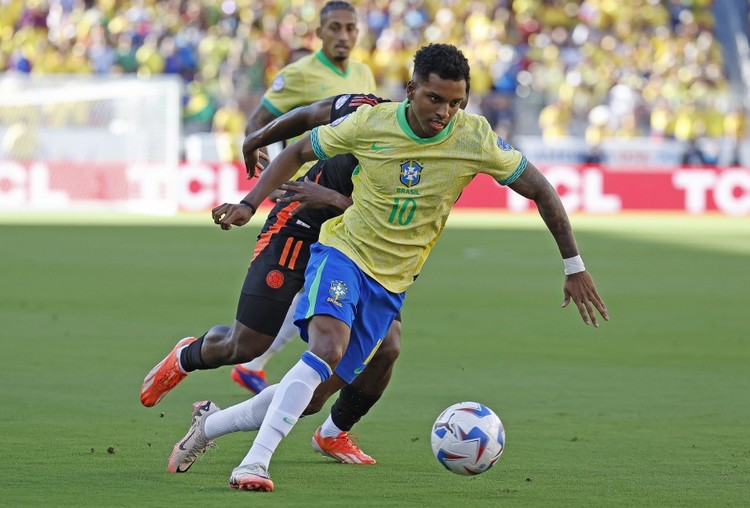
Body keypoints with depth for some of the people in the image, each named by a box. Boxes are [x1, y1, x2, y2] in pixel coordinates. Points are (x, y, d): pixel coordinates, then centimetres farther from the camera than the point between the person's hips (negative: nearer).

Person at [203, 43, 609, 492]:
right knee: (326, 349, -31)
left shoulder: (474, 139, -12)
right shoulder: (370, 124, -13)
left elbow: (540, 189, -4)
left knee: (314, 394, 3)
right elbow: (299, 153, 3)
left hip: (390, 285, 3)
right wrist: (248, 205, -6)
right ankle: (254, 463, -33)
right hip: (343, 253, -3)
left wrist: (574, 266, -4)